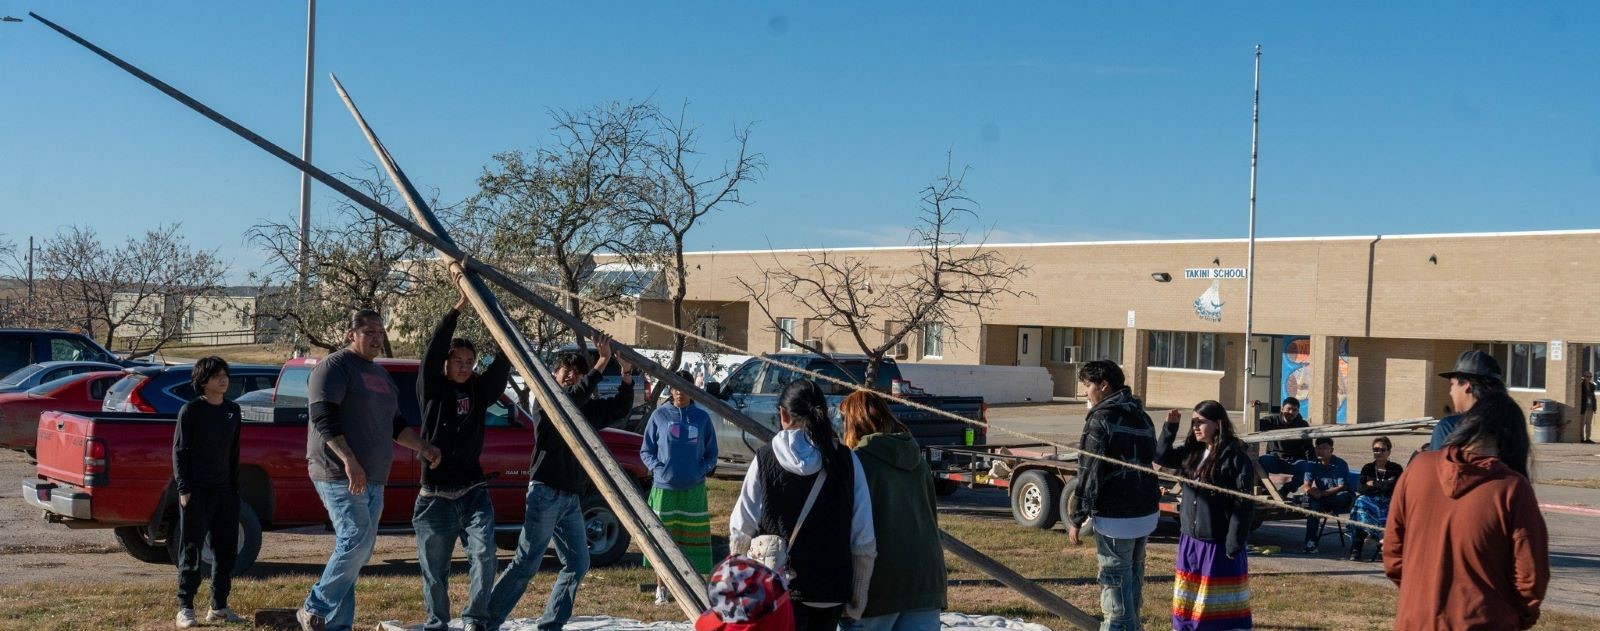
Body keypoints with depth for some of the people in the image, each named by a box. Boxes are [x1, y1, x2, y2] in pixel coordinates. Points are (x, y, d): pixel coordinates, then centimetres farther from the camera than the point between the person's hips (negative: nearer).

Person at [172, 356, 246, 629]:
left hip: (224, 489, 6)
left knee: (226, 549, 8)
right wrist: (183, 489, -13)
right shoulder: (190, 410, -5)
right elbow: (179, 451, -6)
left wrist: (235, 486, 13)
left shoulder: (233, 410, 10)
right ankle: (185, 608, 3)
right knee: (191, 549, -2)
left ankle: (219, 606, 18)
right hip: (196, 490, -6)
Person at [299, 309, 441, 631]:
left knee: (357, 550, 7)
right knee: (356, 540, -18)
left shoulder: (381, 374, 21)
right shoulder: (335, 366, -6)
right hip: (339, 475, -9)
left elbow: (395, 424, 27)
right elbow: (324, 417, -16)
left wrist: (423, 446, 11)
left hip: (373, 479, 9)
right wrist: (348, 461, -25)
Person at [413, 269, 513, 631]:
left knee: (484, 553, -16)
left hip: (473, 491, 2)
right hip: (435, 495, -2)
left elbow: (503, 362, -4)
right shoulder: (432, 390, -1)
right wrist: (460, 304, -20)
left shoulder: (480, 391, 7)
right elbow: (433, 349, -14)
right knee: (434, 569, 6)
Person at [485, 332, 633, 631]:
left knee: (578, 563, 5)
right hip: (546, 491, -8)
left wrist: (626, 372, 1)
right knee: (527, 562, -10)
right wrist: (602, 362, -27)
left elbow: (621, 406, 16)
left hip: (572, 497, 8)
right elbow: (573, 397, -25)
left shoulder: (588, 408, 14)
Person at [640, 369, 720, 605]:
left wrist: (702, 470, -6)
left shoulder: (702, 417, 6)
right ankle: (661, 587, 14)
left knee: (692, 539, 1)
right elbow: (645, 451, 8)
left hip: (694, 488, 1)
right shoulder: (659, 415, 3)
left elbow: (711, 454, 12)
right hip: (664, 487, -1)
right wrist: (658, 468, -8)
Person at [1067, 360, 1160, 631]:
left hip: (1115, 517, -8)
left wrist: (1077, 519, -11)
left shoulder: (1101, 420, -14)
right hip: (1147, 514, 8)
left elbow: (1089, 474, -15)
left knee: (1115, 582, -2)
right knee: (1134, 578, 18)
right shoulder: (1142, 417, 12)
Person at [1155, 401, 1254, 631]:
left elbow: (1243, 503, -17)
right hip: (1190, 539, 7)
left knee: (1221, 603, 0)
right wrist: (1170, 427, 1)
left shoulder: (1235, 456, -14)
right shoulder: (1192, 452, 6)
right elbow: (1162, 457, 17)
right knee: (1189, 601, 15)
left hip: (1219, 542, -7)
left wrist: (1234, 544, -19)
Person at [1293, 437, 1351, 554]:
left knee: (1346, 497, -36)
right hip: (1319, 497, 2)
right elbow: (1305, 486, -5)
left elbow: (1341, 487, -17)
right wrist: (1310, 490, -31)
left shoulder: (1341, 464, -8)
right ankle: (1310, 543, -37)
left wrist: (1322, 493, -29)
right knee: (1314, 505, -33)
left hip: (1336, 499, -2)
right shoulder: (1312, 464, 2)